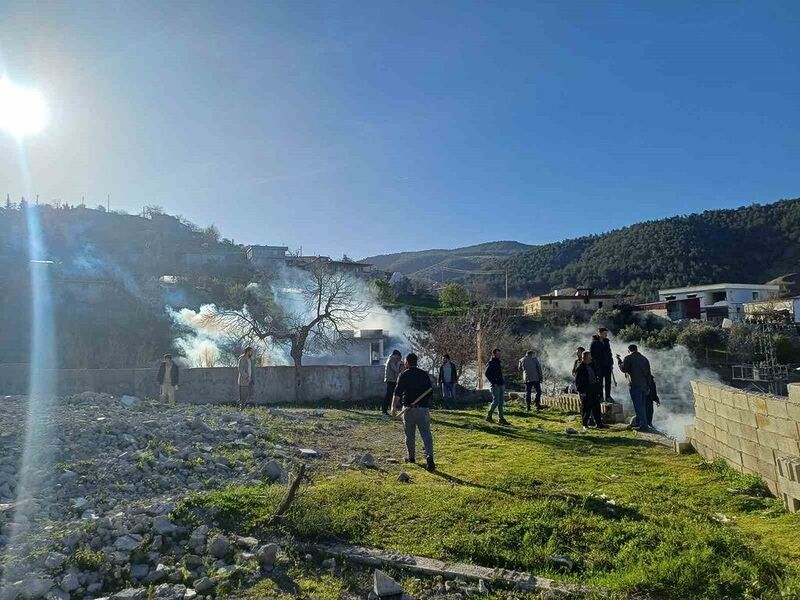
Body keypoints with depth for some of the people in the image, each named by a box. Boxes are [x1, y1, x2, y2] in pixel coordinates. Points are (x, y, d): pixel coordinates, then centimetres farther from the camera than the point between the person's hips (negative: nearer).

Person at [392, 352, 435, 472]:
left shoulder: (404, 375, -4)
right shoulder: (424, 374, 6)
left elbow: (397, 392, -14)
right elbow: (430, 391, 10)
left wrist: (394, 407, -19)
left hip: (409, 409, -2)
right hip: (424, 408, 2)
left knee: (409, 435, 13)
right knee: (426, 434, -1)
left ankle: (411, 457, 25)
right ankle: (429, 456, -19)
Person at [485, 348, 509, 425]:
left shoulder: (498, 363, 18)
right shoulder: (491, 363, -8)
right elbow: (486, 373, -17)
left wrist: (503, 383, 14)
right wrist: (493, 383, -18)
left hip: (500, 385, 8)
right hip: (495, 386, -8)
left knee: (501, 402, 7)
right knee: (496, 401, -9)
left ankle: (501, 419, 9)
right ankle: (489, 416, 5)